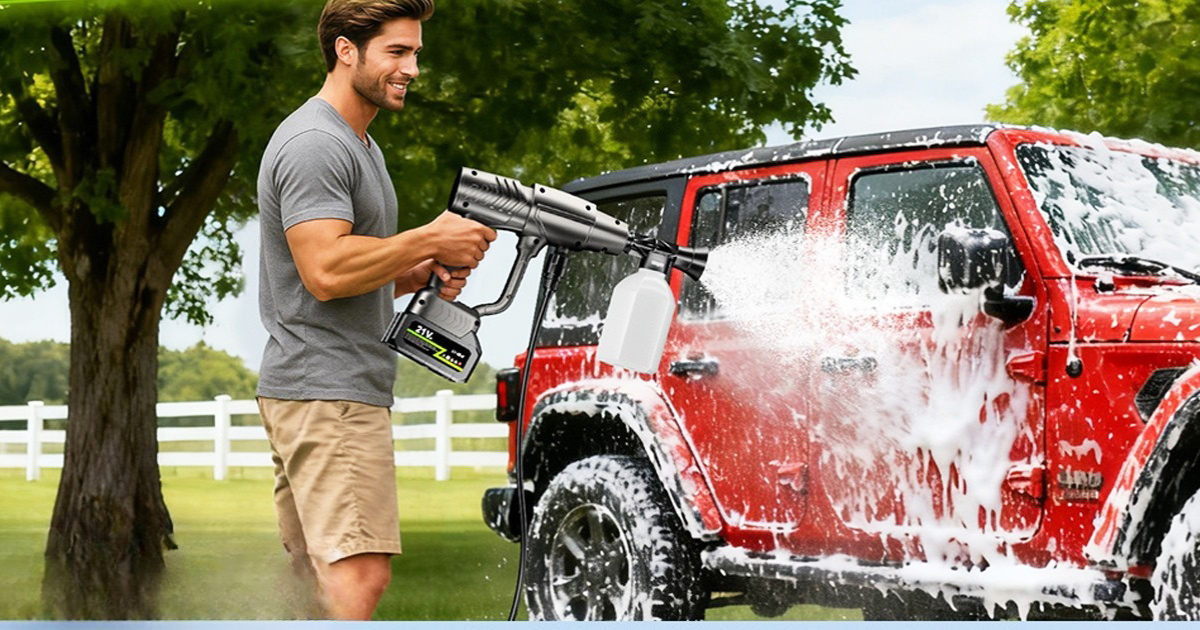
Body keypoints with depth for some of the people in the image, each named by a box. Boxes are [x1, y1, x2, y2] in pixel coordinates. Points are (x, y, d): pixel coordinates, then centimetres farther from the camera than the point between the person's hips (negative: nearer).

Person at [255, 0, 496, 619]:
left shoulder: (360, 144, 22)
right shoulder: (314, 143, -12)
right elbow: (326, 271, -22)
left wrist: (422, 275, 8)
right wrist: (429, 240, -15)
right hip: (329, 393, -11)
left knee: (316, 577, 12)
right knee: (360, 575, -15)